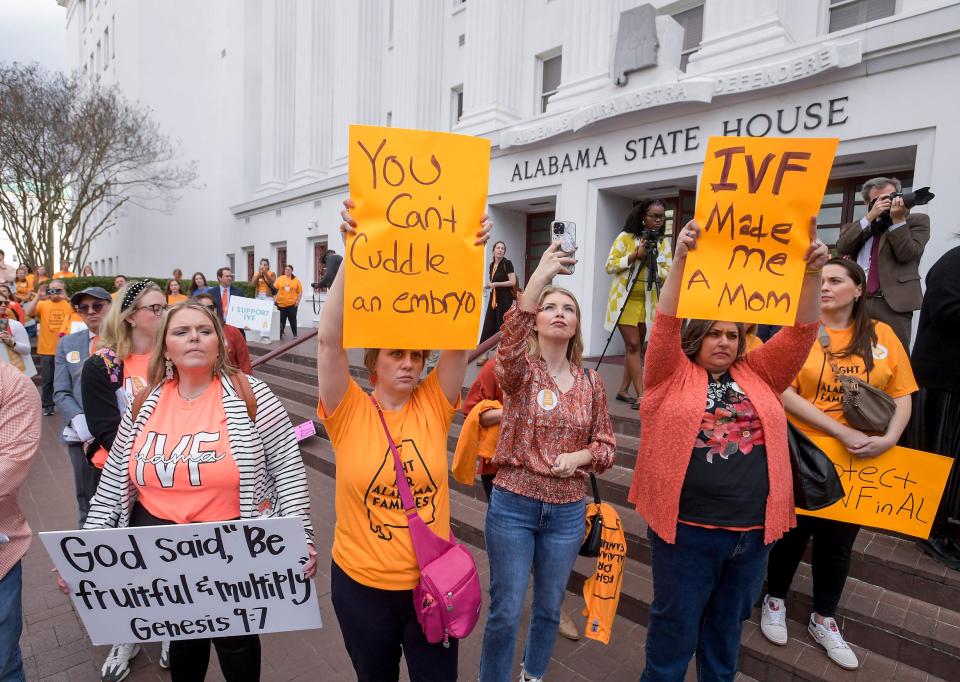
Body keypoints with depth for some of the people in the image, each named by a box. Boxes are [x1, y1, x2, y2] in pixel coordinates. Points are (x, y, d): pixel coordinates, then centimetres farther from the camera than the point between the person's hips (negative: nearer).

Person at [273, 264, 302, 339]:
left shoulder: (296, 280, 2)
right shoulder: (279, 279, 4)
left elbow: (300, 291, 3)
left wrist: (298, 300, -5)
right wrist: (274, 299, -4)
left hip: (292, 304, -1)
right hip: (281, 303, 1)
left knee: (292, 319, 3)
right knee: (282, 319, 7)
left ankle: (295, 334, 12)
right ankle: (280, 333, 18)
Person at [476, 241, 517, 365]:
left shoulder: (507, 263, -7)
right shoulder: (491, 265, 13)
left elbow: (513, 282, -14)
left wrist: (496, 284, -16)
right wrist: (487, 285, 8)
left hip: (505, 299, -6)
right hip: (493, 298, 6)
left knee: (501, 326, -2)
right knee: (488, 326, 2)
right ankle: (484, 354, 6)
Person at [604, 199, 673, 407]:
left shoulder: (664, 242, 4)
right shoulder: (625, 237, -6)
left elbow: (668, 275, -1)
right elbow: (609, 266, -10)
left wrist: (652, 262, -17)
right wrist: (634, 256, -19)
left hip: (647, 302, 4)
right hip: (624, 300, -4)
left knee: (635, 346, 7)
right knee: (633, 345, -9)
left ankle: (623, 390, 18)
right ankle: (642, 395, -9)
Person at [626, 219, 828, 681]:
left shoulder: (757, 375, 7)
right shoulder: (673, 375, -3)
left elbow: (800, 333, -1)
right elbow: (666, 324, -16)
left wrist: (812, 273, -14)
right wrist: (680, 260, -26)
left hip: (753, 530, 4)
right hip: (686, 527, -4)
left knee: (727, 628, 23)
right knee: (675, 627, 12)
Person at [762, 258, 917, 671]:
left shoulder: (882, 335, 2)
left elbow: (902, 396, 3)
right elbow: (785, 394, -16)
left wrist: (889, 439, -14)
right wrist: (842, 432, -21)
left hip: (860, 463, 3)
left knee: (838, 541, 17)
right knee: (793, 533, 14)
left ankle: (824, 620, 38)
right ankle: (775, 600, 38)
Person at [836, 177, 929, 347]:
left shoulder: (916, 220, 12)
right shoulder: (856, 227, 20)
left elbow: (907, 254, -2)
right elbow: (842, 249, 0)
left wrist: (898, 219, -7)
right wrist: (870, 217, -4)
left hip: (892, 303, -2)